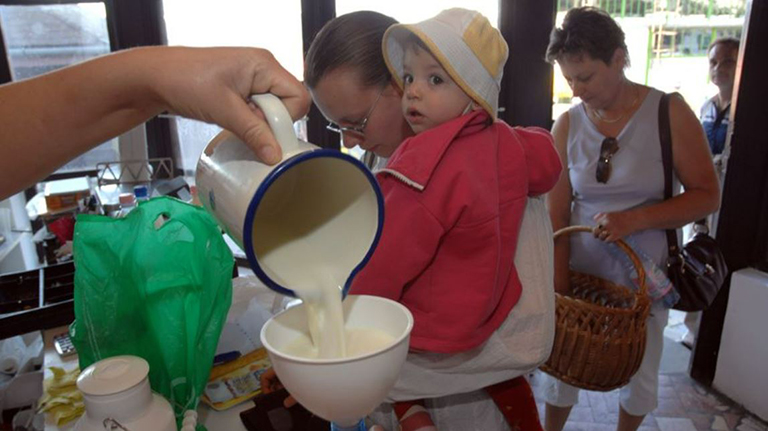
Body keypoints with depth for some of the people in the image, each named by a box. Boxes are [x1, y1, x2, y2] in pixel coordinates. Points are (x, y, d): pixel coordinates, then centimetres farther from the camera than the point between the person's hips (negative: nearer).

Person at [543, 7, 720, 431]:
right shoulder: (567, 126, -6)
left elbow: (707, 195, -8)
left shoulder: (669, 113, -10)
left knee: (640, 377, 15)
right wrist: (558, 292, -12)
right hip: (580, 271, 1)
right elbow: (556, 214, -8)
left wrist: (636, 218, -24)